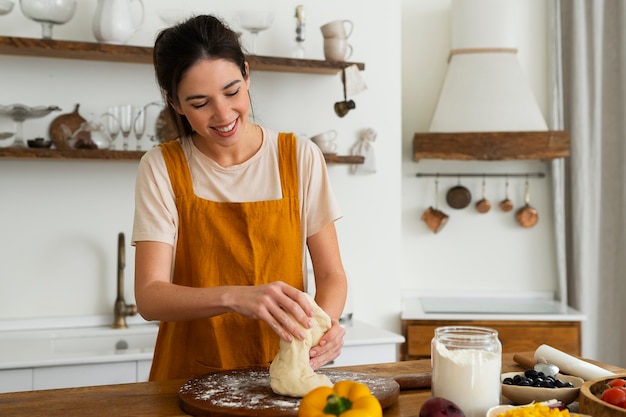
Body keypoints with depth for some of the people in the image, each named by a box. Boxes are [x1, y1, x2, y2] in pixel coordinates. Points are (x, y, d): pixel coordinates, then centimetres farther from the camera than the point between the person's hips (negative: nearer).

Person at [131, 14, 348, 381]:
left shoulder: (301, 158, -1)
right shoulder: (162, 169, -3)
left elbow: (331, 274, 2)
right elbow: (149, 297, -11)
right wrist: (235, 297, -29)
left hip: (285, 378, 2)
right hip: (191, 382, -1)